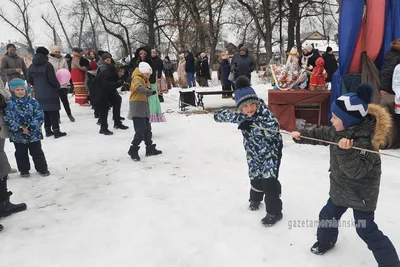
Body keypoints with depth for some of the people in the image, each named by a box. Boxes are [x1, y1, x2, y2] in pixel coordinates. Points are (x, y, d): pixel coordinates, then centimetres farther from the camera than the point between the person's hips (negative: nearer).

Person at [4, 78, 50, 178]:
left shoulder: (32, 102, -5)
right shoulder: (9, 104, -6)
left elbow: (39, 115, -9)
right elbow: (8, 119, -10)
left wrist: (31, 127, -18)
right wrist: (20, 128, -19)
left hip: (34, 133, 0)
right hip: (18, 135, 1)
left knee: (37, 152, 9)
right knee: (21, 154, 14)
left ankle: (42, 168, 21)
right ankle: (24, 170, 28)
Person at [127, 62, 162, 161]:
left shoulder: (144, 80, 20)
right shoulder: (137, 78, -10)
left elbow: (146, 92, 11)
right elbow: (138, 87, -33)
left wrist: (149, 91, -11)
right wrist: (150, 91, -42)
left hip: (144, 107, 10)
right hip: (137, 107, -10)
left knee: (147, 129, 13)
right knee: (140, 130, -12)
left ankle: (150, 149, 23)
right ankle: (133, 150, -2)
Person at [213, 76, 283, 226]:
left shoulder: (265, 113, -26)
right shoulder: (242, 116, -12)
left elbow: (273, 129, -41)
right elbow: (218, 115, -10)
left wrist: (251, 126, -42)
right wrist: (239, 117, -19)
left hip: (271, 150, -5)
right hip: (254, 153, 5)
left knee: (269, 179, -12)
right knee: (255, 177, 18)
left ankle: (274, 212, 4)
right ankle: (255, 199, 49)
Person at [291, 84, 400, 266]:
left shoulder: (364, 141, -32)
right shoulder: (341, 130, -6)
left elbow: (357, 171, -36)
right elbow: (322, 134, 11)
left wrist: (346, 152, -50)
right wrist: (302, 135, 5)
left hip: (360, 193, -9)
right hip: (341, 188, 9)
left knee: (366, 230, 1)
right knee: (328, 215, 23)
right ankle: (325, 241, 50)